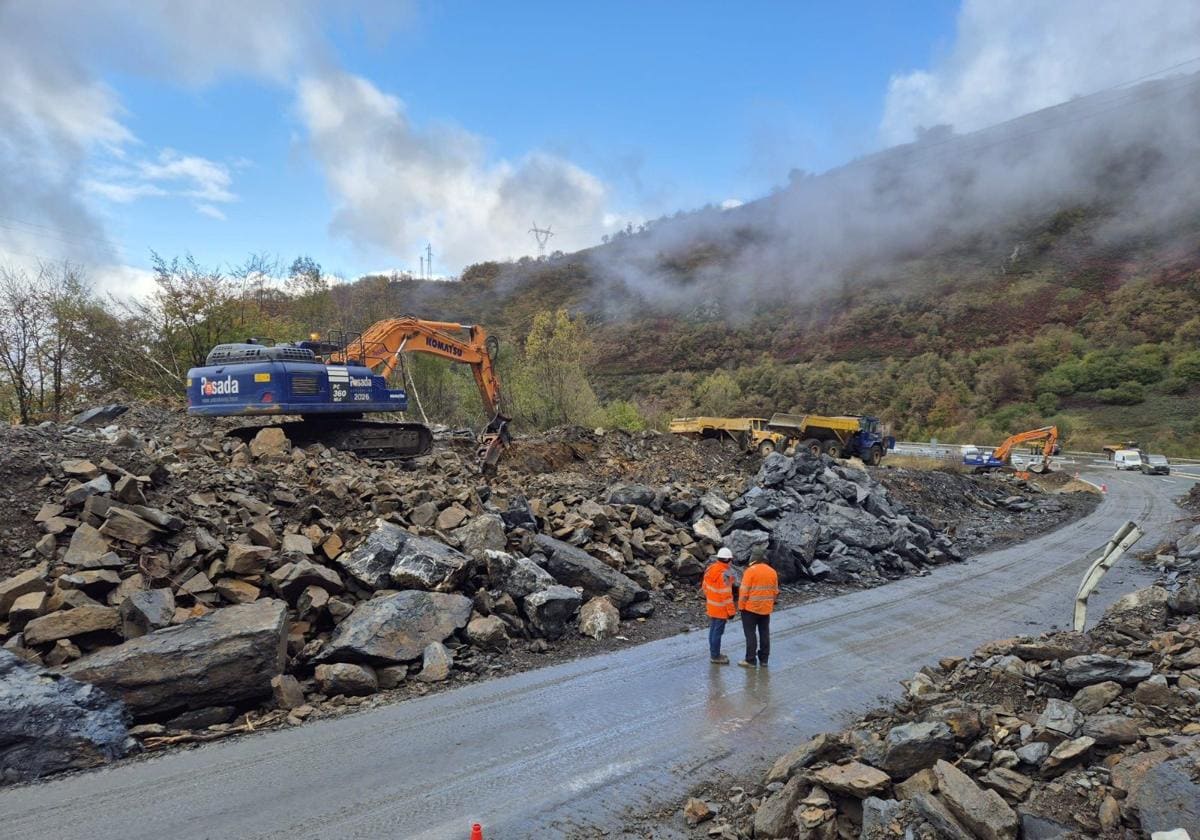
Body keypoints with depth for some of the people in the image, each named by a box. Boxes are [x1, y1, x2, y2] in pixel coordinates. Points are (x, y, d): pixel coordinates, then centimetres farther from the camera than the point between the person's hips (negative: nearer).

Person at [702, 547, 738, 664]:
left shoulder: (710, 569, 1)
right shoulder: (725, 574, -24)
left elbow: (705, 586, 11)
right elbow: (726, 594, -24)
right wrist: (731, 610, -17)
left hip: (711, 605, 8)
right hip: (721, 608, -8)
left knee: (713, 629, 18)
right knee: (718, 631, 2)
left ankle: (714, 653, 30)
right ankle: (715, 656, 11)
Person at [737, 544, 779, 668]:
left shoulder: (750, 571, -16)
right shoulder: (772, 572, 3)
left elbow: (744, 591, -16)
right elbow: (775, 592, 8)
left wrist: (741, 606, -6)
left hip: (750, 608, -6)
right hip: (766, 609, 6)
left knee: (750, 634, 3)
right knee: (765, 633, 13)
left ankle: (750, 660, 6)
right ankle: (763, 660, 19)